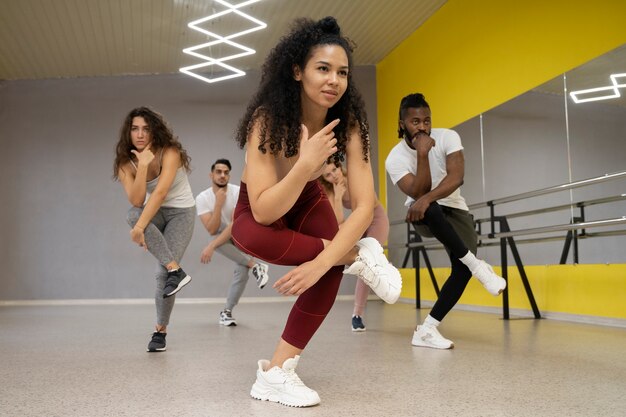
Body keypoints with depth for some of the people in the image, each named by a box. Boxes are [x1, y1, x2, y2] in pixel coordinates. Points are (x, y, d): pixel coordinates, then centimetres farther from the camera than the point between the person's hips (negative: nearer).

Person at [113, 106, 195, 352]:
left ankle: (160, 330, 2)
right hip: (155, 212, 4)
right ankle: (175, 270, -32)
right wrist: (142, 166, -34)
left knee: (162, 273, -17)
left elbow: (160, 192, -33)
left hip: (181, 212, -3)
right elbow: (136, 201, -25)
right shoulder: (126, 162, -11)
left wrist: (140, 227, -39)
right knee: (132, 214, -34)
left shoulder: (169, 152, -23)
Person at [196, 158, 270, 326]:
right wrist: (219, 203, -36)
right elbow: (212, 230, -27)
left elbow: (236, 225, -35)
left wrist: (211, 246, -42)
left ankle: (227, 311, -6)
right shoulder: (202, 198, -19)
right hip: (223, 237, 2)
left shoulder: (238, 193, -26)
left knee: (242, 272, -23)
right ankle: (255, 265, -23)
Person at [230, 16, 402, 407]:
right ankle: (359, 255, -22)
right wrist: (306, 164, -49)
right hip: (258, 210, -3)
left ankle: (277, 370, -13)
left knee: (331, 266, -25)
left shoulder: (348, 121, -23)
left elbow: (365, 205, -28)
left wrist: (321, 262, -39)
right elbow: (264, 213, -36)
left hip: (308, 200, 3)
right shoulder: (268, 118, -31)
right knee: (254, 237, -36)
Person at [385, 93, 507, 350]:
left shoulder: (447, 137, -14)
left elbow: (456, 177, -28)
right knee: (429, 209, -40)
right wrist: (422, 154, -35)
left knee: (462, 269, -18)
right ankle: (478, 266, -30)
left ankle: (427, 330, -13)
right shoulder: (395, 158, -16)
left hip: (454, 210, 2)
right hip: (423, 214, -2)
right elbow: (418, 193, -28)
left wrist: (428, 198, -44)